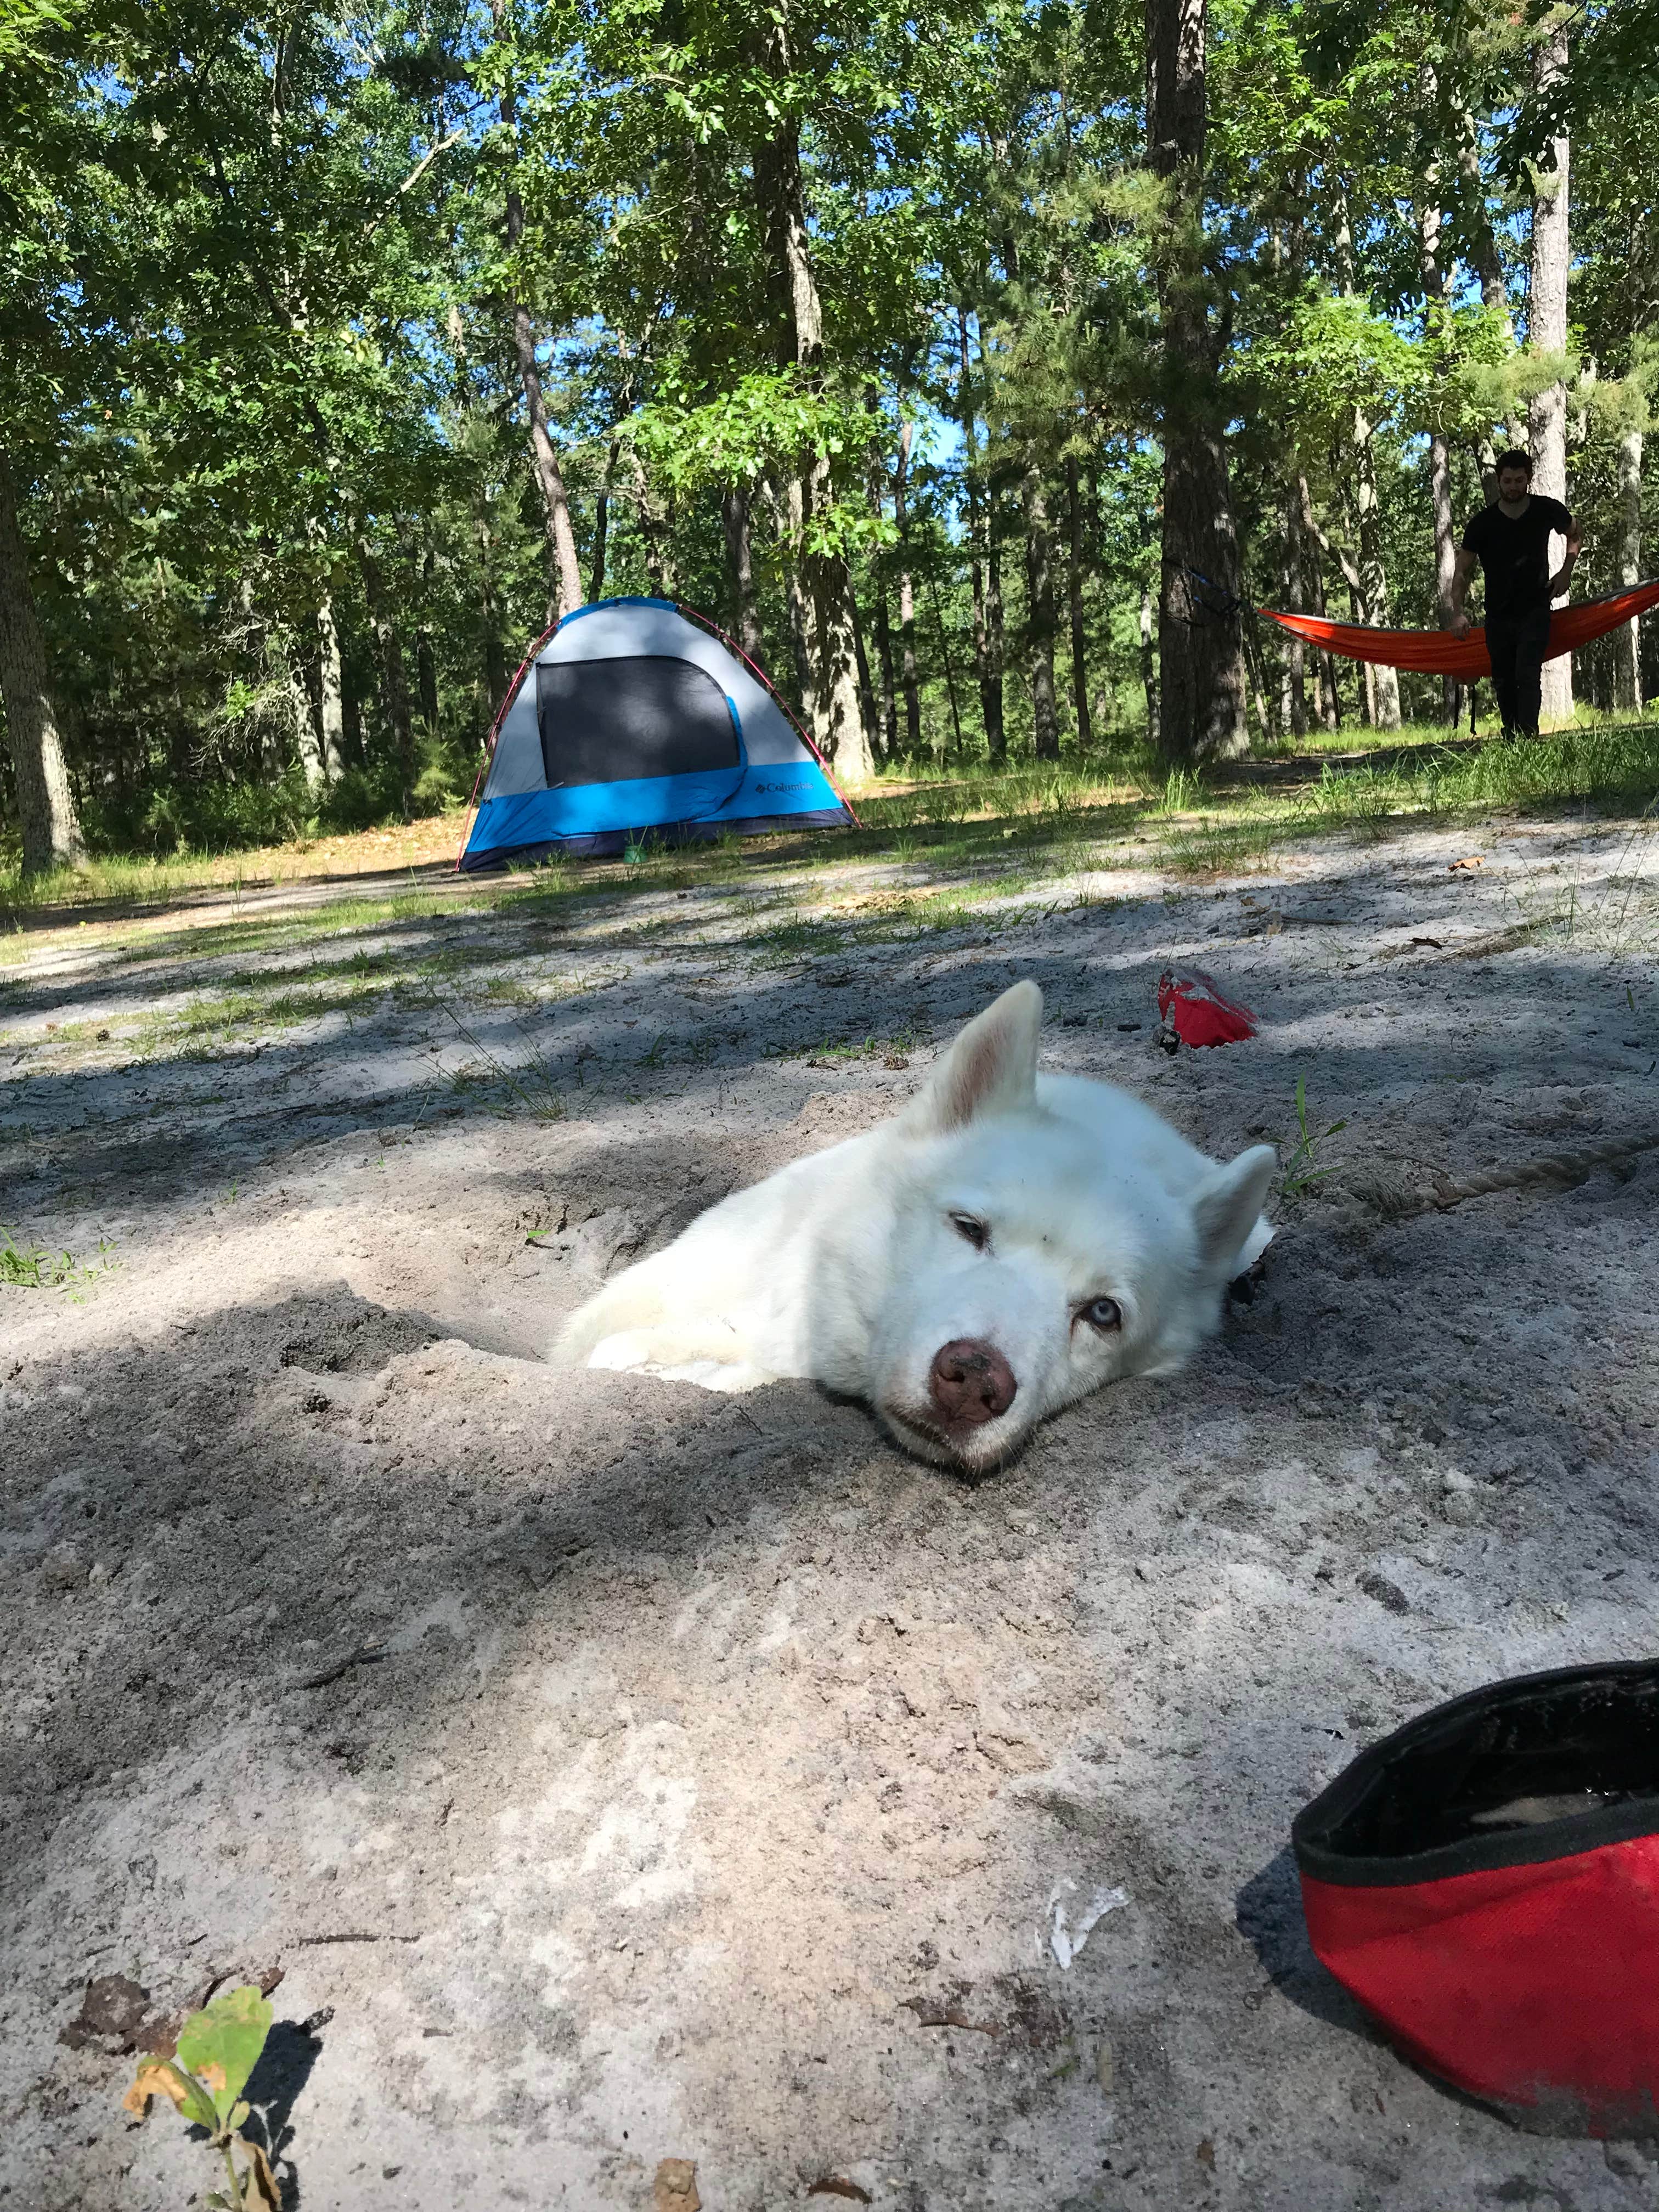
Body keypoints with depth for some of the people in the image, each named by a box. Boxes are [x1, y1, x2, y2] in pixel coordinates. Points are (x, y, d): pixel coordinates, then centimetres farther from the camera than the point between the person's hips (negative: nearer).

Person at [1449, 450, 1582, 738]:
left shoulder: (1548, 511, -3)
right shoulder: (1483, 524, -7)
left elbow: (1575, 535, 19)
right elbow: (1462, 572, -4)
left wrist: (1566, 571, 4)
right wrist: (1458, 613, -20)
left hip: (1535, 611, -2)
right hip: (1498, 617, 2)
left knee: (1527, 675, -19)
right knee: (1503, 682, 8)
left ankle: (1527, 736, -26)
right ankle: (1510, 740, 21)